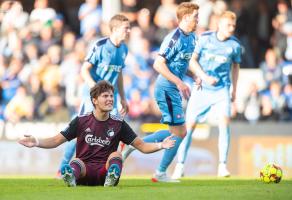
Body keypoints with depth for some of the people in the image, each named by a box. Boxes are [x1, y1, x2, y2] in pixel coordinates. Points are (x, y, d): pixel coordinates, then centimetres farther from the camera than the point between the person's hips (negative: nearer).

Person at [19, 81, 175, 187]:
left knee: (116, 155, -27)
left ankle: (110, 181, -56)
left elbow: (142, 146, 8)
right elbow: (56, 141, 7)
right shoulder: (81, 121, 7)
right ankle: (71, 178, -67)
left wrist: (160, 146, -10)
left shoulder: (118, 124, 8)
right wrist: (36, 142, -10)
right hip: (84, 170, -1)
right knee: (77, 162, -33)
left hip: (105, 170, 1)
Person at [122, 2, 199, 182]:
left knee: (179, 132, 13)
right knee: (179, 132, -5)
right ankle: (161, 173, 7)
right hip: (167, 88, -10)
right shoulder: (174, 38, -18)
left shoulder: (191, 38, 11)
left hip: (174, 89, 10)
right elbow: (158, 64, -23)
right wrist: (179, 82, -26)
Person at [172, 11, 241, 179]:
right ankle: (180, 165, 11)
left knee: (225, 122, -19)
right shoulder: (205, 39, -4)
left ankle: (223, 165, -13)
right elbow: (193, 60, -2)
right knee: (190, 125, -1)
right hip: (201, 89, 0)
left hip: (222, 90, 0)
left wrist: (235, 89, 16)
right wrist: (205, 77, -15)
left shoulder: (234, 45, -1)